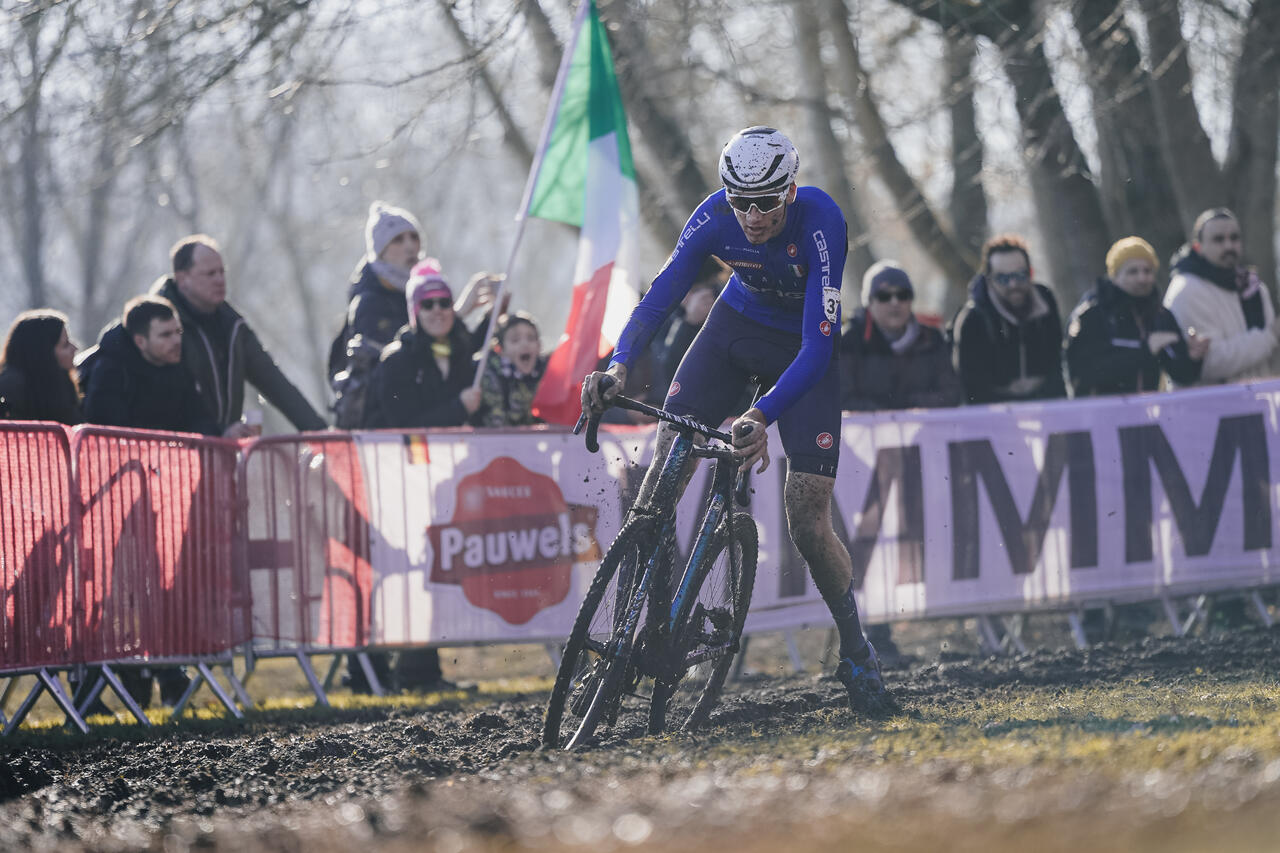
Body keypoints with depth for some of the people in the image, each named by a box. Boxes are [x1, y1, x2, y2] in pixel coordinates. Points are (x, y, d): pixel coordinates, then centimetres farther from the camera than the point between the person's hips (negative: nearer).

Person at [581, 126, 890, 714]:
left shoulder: (820, 221, -34)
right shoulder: (715, 217, -23)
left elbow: (818, 346, -36)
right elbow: (660, 296, -20)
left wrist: (763, 416, -49)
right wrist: (618, 367, -39)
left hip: (804, 350, -3)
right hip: (737, 325, 3)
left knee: (807, 525, -10)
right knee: (666, 461, -17)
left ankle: (856, 656, 10)